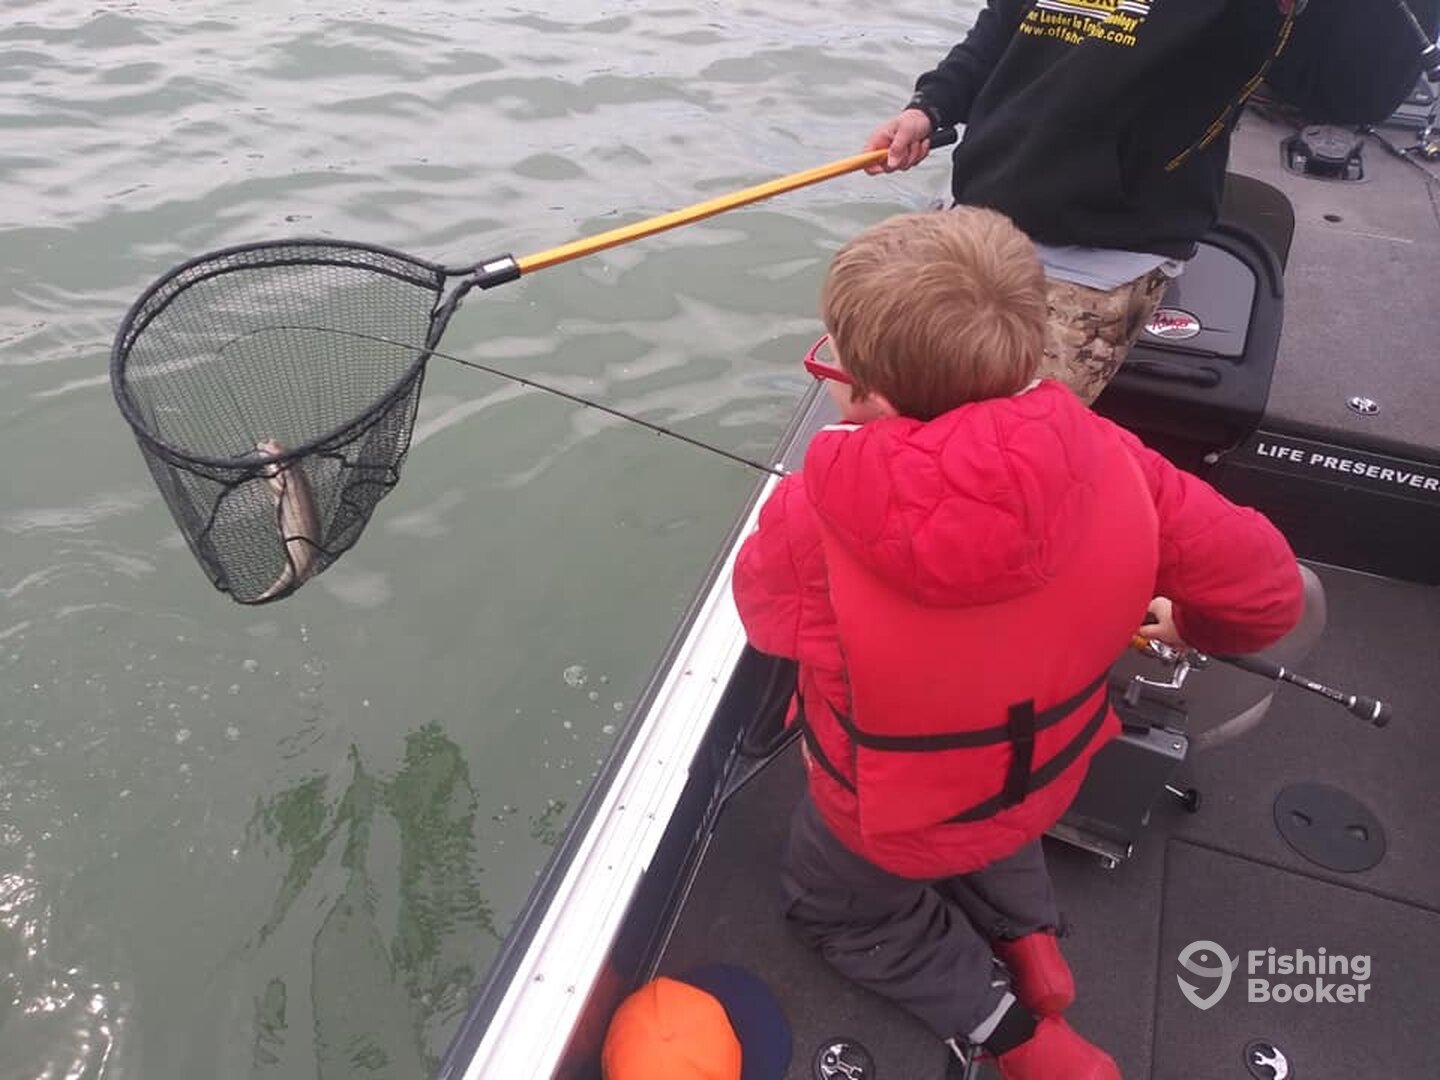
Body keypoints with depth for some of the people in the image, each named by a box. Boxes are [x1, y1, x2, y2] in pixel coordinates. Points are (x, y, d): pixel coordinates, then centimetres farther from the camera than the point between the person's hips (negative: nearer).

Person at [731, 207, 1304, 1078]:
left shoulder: (811, 522, -38)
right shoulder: (1106, 462, -28)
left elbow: (766, 614, -14)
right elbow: (1265, 592, -13)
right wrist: (1187, 622, 9)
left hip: (888, 817, -4)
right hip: (1041, 776, 5)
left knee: (835, 909, 30)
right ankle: (1028, 932, 25)